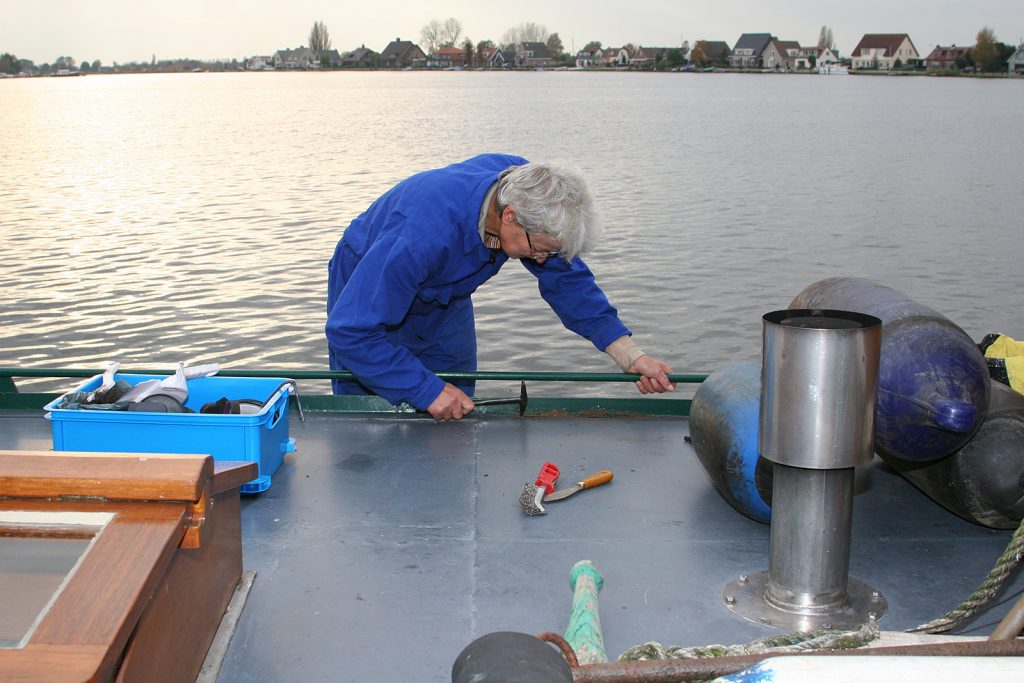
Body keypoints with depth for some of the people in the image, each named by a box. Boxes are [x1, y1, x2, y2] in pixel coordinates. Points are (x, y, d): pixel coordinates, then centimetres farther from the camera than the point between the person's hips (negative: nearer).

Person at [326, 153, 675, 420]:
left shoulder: (525, 184, -26)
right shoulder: (423, 232, -45)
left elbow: (566, 276, -13)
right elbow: (351, 331, -40)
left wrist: (629, 354, -21)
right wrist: (427, 390, -41)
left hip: (444, 298, 6)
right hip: (369, 292, -5)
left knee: (457, 415, 6)